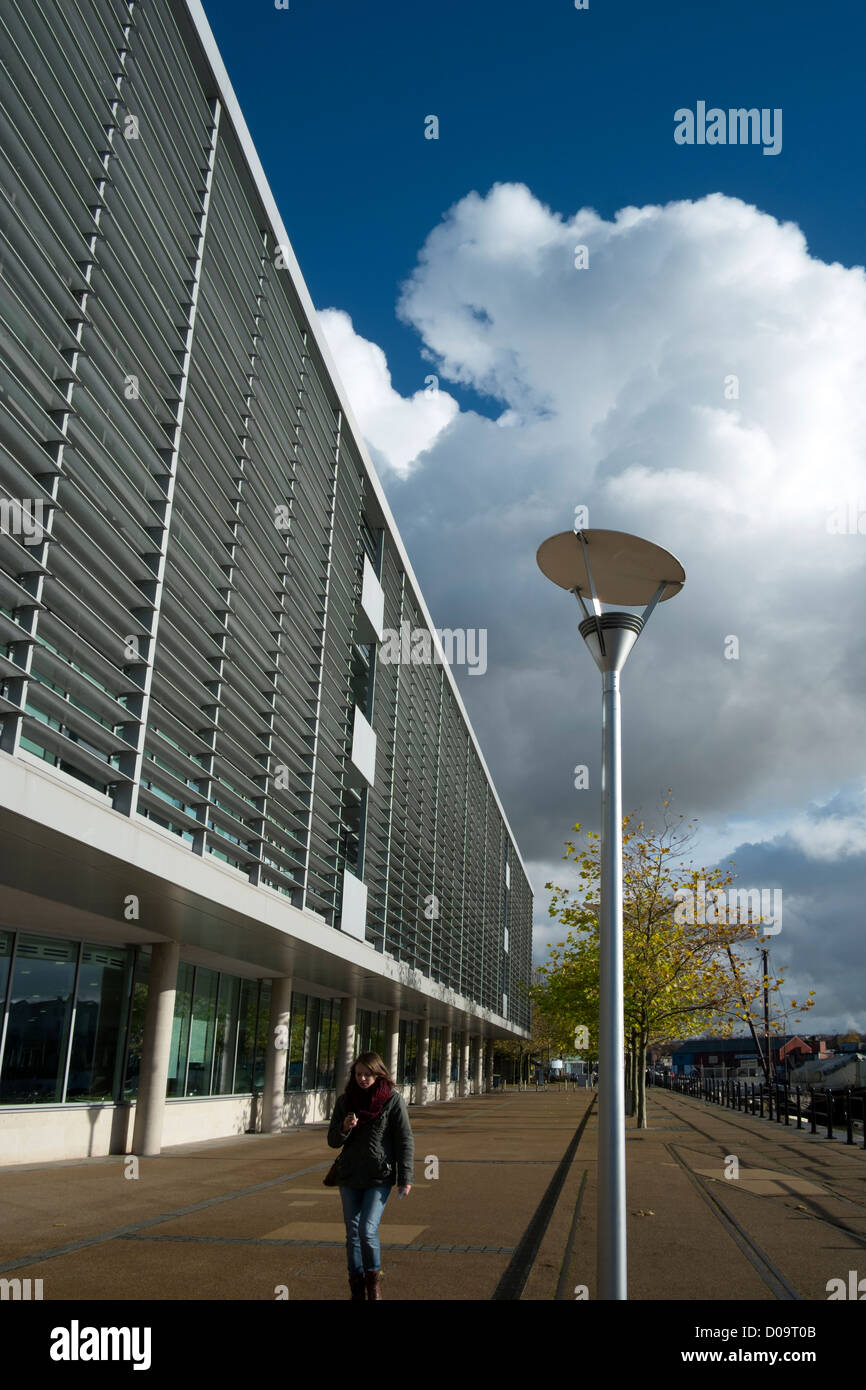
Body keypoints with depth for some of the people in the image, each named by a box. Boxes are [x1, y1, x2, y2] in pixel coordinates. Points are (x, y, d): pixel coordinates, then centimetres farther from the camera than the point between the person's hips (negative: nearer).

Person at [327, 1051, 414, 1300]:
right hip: (349, 1177, 4)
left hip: (380, 1177, -4)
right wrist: (344, 1128, -16)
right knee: (353, 1232, 7)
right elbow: (333, 1141, 6)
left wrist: (406, 1178, -9)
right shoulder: (345, 1100, 3)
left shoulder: (393, 1099, -7)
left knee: (368, 1230, -14)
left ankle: (374, 1280, 11)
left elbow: (405, 1140, -5)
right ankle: (357, 1289, 21)